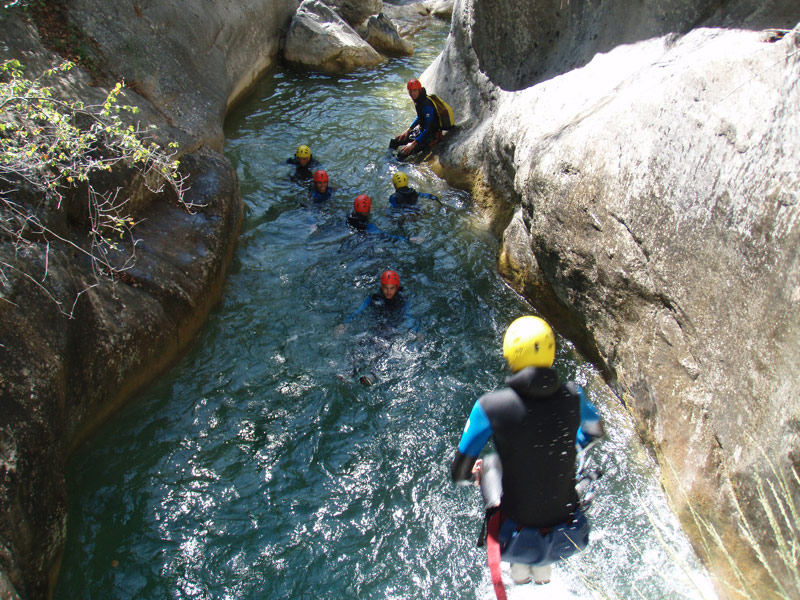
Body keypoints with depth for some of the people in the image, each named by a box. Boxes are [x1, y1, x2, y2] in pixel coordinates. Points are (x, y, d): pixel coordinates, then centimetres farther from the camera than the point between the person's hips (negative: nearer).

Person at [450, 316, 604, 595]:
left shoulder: (489, 407, -20)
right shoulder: (573, 397, -11)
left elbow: (459, 473, -9)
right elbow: (594, 432, 13)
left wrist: (475, 472, 14)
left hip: (516, 540, -2)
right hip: (568, 539, 3)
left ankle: (519, 566, 30)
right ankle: (544, 567, 37)